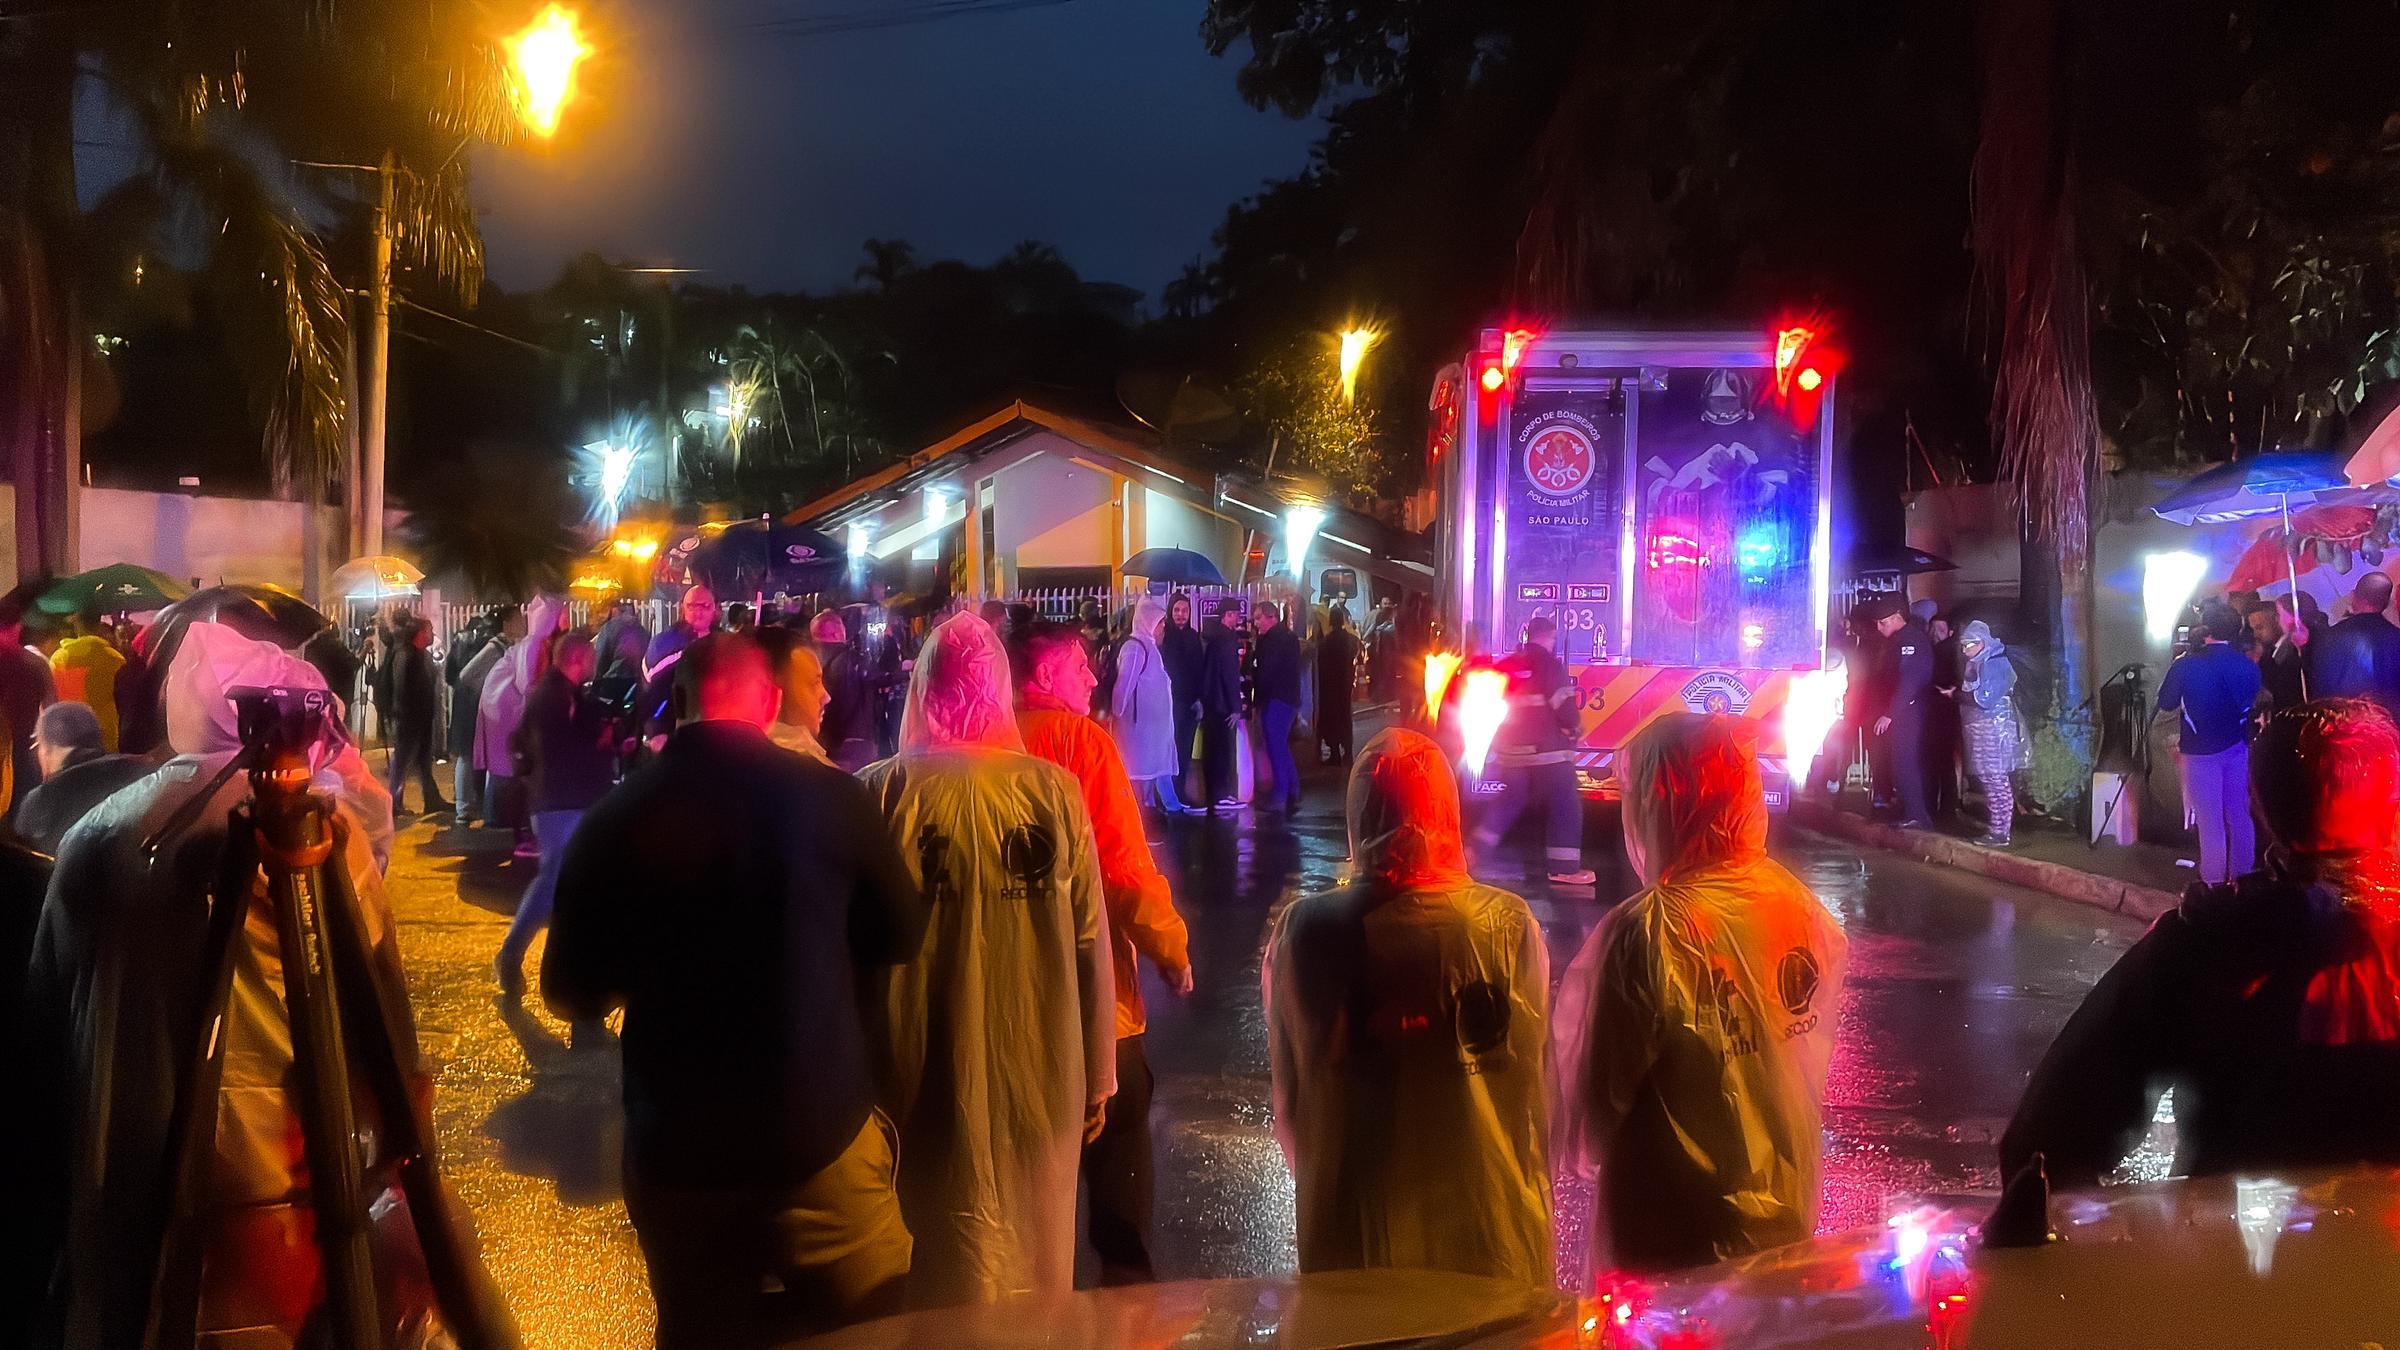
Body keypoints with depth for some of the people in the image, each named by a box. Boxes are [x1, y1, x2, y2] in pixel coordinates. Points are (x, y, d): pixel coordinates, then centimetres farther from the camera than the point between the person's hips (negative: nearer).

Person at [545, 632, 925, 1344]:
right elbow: (903, 937, 4)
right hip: (823, 1135, -1)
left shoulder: (612, 822, -7)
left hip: (675, 1152, 2)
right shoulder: (830, 796, -11)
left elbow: (572, 994, 3)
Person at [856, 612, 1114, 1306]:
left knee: (942, 1280, 14)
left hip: (928, 1082, -1)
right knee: (1035, 1267, 17)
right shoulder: (1055, 790, -7)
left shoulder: (879, 792, -10)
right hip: (1042, 1081, 1)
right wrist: (1098, 1074, 9)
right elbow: (1091, 943, -3)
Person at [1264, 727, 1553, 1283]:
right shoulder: (1509, 924, -12)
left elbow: (1288, 1091, 1)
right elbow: (1530, 1075, -1)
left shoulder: (1302, 930, -10)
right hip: (1485, 1223, 0)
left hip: (1352, 1227, 1)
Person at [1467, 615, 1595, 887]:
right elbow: (1564, 703, -15)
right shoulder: (1548, 664, -9)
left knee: (1508, 801, 18)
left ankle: (1474, 851, 15)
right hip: (1547, 749, -7)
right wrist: (1574, 727, 2)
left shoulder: (1508, 665, 12)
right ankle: (1564, 867, -3)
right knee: (1564, 804, -1)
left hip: (1512, 747, 7)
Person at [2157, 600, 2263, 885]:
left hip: (2201, 752, -4)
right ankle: (2242, 876, 22)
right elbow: (2251, 703, 10)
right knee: (2239, 816, 13)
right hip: (2237, 748, 4)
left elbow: (2165, 703, -3)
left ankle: (2213, 882, 5)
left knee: (2209, 820, 1)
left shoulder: (2186, 666, -16)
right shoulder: (2247, 666, -4)